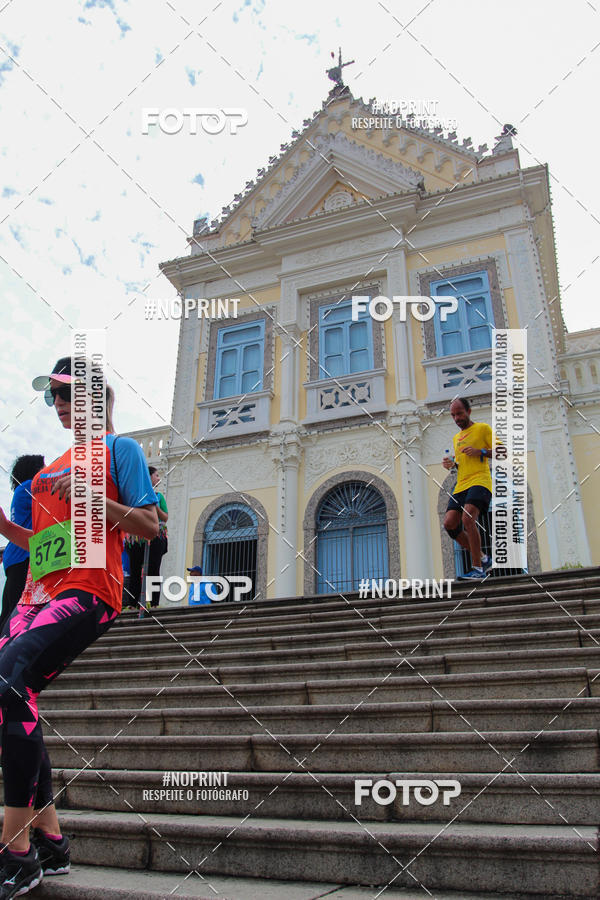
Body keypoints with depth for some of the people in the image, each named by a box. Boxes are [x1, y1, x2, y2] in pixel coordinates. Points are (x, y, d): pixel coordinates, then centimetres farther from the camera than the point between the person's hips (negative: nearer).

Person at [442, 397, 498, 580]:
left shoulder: (483, 428, 6)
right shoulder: (456, 437, 25)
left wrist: (480, 451, -12)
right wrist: (452, 464, 10)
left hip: (480, 481, -7)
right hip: (461, 485, 7)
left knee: (467, 518, -26)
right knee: (449, 523, -8)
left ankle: (478, 568, -19)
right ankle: (482, 559, 7)